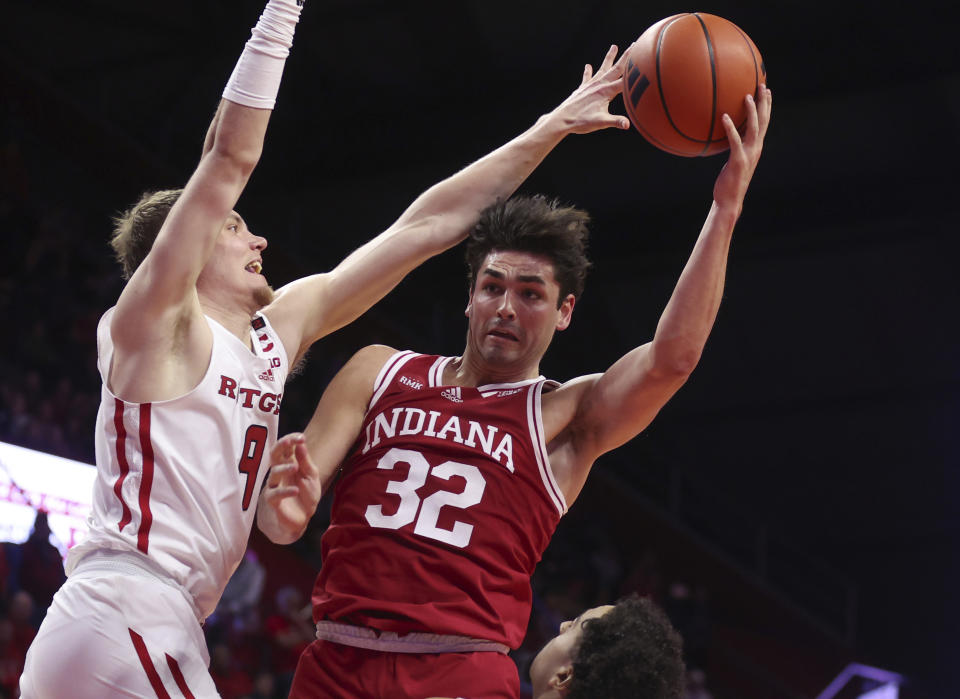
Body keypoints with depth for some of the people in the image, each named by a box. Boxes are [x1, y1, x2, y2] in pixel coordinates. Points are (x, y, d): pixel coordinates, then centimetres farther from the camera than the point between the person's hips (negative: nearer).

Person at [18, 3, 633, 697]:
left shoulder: (279, 327, 16)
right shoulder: (153, 323, -4)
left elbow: (425, 227, 17)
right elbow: (231, 156, -13)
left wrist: (552, 128, 20)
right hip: (125, 620, -9)